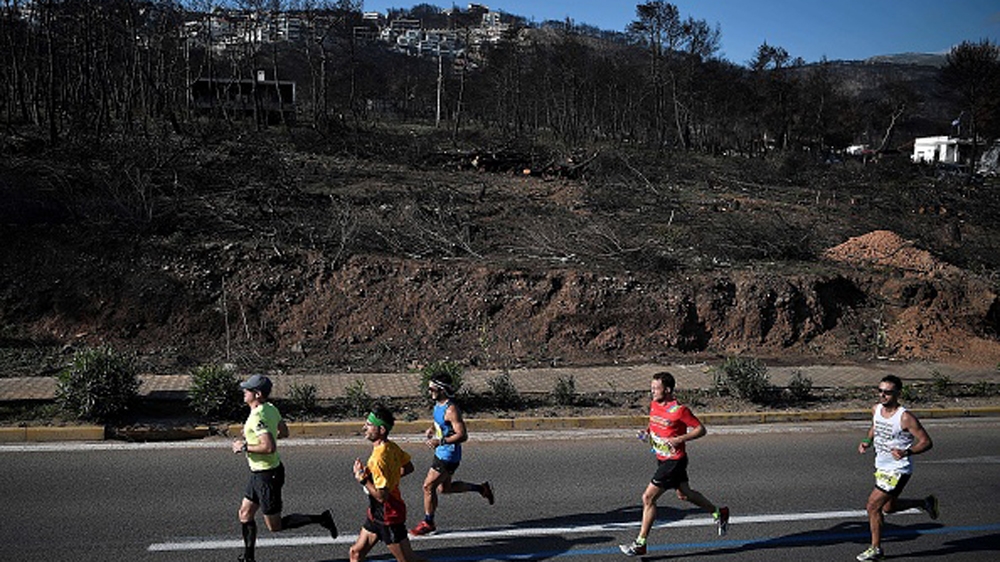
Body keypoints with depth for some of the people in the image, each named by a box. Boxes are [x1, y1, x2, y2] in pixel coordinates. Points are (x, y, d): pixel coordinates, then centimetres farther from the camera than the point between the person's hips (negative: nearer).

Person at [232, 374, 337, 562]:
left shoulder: (257, 417, -26)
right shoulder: (271, 409, 2)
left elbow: (270, 447, -34)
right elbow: (284, 432, 17)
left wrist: (245, 447, -21)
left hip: (267, 476, -10)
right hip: (259, 473, 10)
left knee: (275, 526, 3)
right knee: (245, 514, 17)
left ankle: (321, 519, 5)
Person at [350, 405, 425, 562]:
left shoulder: (378, 459, -28)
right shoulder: (391, 446, -1)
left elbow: (382, 496, -28)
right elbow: (408, 467, 14)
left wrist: (362, 478, -22)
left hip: (388, 518, -9)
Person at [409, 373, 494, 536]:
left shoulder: (451, 410, -26)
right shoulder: (438, 404, 3)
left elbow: (463, 435, -28)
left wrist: (440, 441, -33)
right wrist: (433, 429, 4)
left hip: (448, 457, -10)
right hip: (441, 453, 10)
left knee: (428, 486, -2)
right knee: (444, 488, 21)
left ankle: (428, 523, 17)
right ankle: (481, 488, 33)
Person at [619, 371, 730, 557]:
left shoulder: (679, 410, -21)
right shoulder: (654, 404, 1)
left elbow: (701, 430, -14)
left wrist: (679, 439, -24)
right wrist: (647, 431, 0)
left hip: (674, 461, -9)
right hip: (662, 458, 9)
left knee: (648, 498, -9)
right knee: (684, 494, 23)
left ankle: (640, 544, 1)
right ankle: (718, 514, 44)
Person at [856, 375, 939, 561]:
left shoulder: (905, 417, -23)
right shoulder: (876, 409, -2)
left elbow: (926, 442, -18)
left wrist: (906, 452, -33)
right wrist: (867, 442, 2)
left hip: (897, 470, -8)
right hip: (881, 466, 8)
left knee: (873, 506, -7)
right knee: (889, 507, 23)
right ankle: (925, 503, 44)